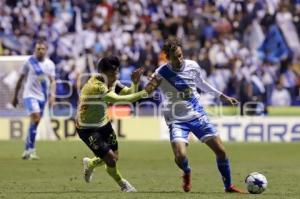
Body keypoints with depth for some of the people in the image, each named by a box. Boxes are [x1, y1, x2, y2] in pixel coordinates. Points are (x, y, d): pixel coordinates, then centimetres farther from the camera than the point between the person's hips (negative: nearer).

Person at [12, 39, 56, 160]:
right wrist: (15, 96, 4)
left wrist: (52, 94, -10)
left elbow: (52, 81, 8)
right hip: (30, 94, -4)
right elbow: (20, 79, 3)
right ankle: (31, 150, -21)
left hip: (42, 97, 4)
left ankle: (27, 150, 18)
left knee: (35, 123, 7)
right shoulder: (29, 62, -3)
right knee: (35, 118, -23)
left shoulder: (50, 64, 6)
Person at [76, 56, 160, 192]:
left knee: (114, 157, 12)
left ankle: (89, 164, 42)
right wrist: (144, 92, -40)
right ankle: (123, 185, 16)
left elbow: (130, 94, -6)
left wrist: (135, 82, -26)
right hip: (87, 129, -8)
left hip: (103, 123, 8)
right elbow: (120, 99, -40)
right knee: (110, 158, -12)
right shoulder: (96, 86, -33)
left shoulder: (112, 82, -6)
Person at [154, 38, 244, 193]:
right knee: (180, 157, -24)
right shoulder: (160, 74, -15)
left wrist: (222, 96, 23)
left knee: (221, 151, -2)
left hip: (197, 116, 3)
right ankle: (187, 173, 13)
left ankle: (228, 186, 18)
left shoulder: (193, 67, -3)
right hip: (177, 120, -3)